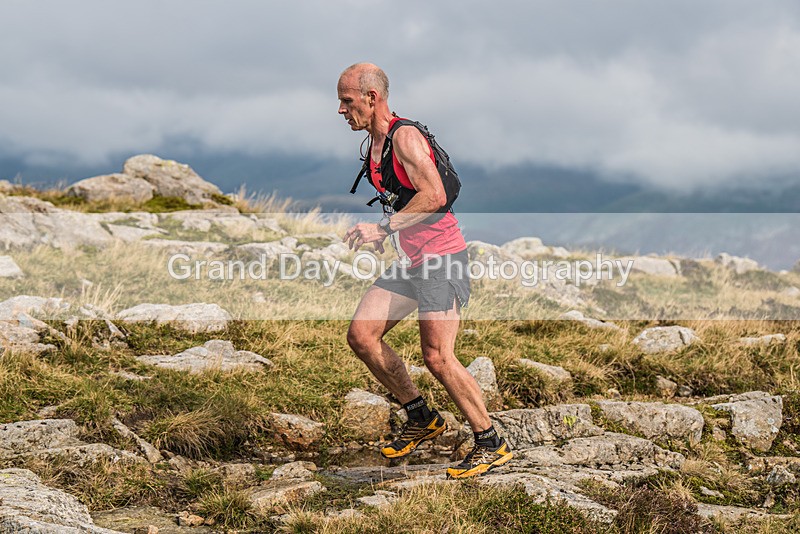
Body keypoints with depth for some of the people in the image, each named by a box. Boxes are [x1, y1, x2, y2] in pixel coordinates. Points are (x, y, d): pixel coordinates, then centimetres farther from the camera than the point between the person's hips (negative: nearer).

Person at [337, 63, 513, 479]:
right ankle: (421, 418, 14)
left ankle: (492, 445, -1)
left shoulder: (405, 136, -14)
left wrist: (384, 227, -25)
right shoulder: (373, 146, 15)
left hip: (442, 256, -9)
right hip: (411, 259, 9)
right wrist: (380, 236, 18)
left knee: (437, 356, -14)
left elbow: (435, 196, -25)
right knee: (360, 334, 1)